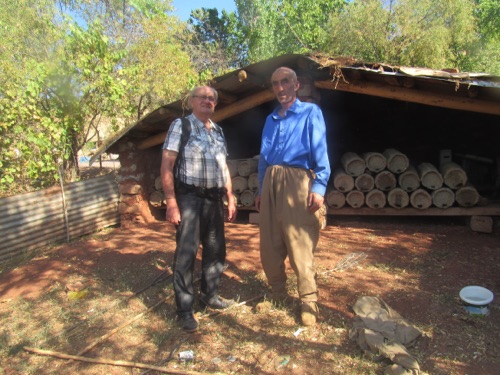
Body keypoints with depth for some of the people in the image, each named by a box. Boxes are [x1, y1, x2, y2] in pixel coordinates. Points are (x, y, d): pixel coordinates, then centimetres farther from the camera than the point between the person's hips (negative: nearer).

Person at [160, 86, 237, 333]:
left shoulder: (218, 131, 16)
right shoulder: (181, 125, -2)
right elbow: (167, 165, -9)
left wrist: (230, 198, 14)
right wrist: (171, 202, -17)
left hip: (214, 199, 6)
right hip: (189, 198, -6)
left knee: (216, 251, 13)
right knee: (186, 254, -3)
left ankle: (209, 295, 32)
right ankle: (184, 309, 10)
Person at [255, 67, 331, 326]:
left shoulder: (310, 112, 3)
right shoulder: (271, 119, 21)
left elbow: (320, 153, -6)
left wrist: (319, 187, -16)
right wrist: (261, 190, 19)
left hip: (297, 182, -6)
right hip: (271, 183, 6)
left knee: (300, 247, -5)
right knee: (269, 245, 9)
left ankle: (309, 302, 10)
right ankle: (277, 295, 28)